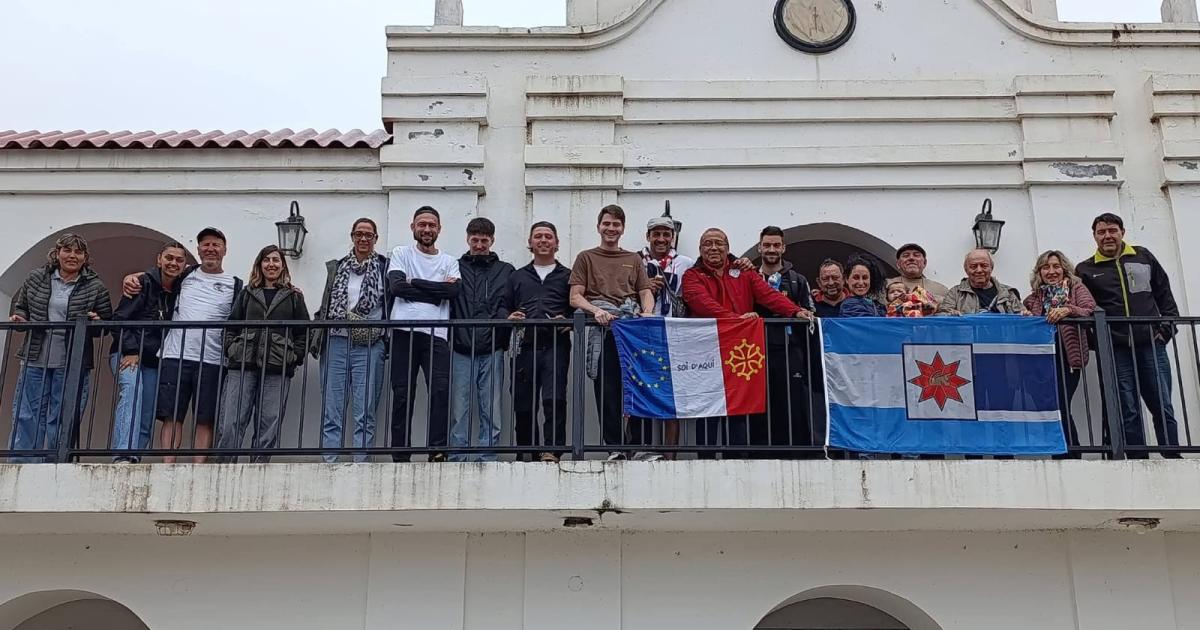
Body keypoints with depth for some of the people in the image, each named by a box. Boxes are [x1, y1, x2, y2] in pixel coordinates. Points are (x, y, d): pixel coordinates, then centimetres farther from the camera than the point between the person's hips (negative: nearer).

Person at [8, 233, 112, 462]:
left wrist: (97, 322, -13)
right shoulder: (36, 278, 8)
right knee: (27, 415, 2)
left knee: (62, 421, 1)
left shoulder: (95, 287, 3)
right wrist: (18, 317, -2)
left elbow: (108, 323, 9)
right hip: (35, 359, 2)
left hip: (71, 365, -2)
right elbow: (19, 305, 19)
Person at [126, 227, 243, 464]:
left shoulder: (235, 284, 10)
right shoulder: (186, 274, 15)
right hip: (175, 356, 1)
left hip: (211, 361, -1)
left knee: (205, 420, -1)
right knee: (172, 417, -2)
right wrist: (132, 277, 4)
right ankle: (167, 466, -2)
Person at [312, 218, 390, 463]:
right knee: (331, 413, 1)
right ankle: (329, 465, 3)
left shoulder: (385, 267, 5)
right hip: (336, 343, 3)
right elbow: (325, 306, 20)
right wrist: (316, 340, 14)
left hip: (369, 346, -3)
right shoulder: (336, 267, 15)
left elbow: (393, 305, 1)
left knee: (365, 414, -3)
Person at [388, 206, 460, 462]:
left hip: (436, 334, 1)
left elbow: (454, 290, -4)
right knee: (402, 394, 0)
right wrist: (437, 291, -4)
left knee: (441, 390, -13)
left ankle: (437, 450, -12)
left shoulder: (449, 262, 16)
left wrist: (415, 283, -4)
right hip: (404, 332, -1)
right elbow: (396, 286, -6)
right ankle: (400, 455, 4)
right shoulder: (401, 254, 13)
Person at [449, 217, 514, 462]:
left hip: (492, 350, 0)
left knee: (490, 410, 1)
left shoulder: (505, 271, 14)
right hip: (461, 350, 0)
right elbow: (445, 304, 7)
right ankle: (458, 458, 3)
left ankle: (487, 458, 5)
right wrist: (453, 335, -5)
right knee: (460, 409, -1)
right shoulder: (456, 268, 13)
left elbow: (511, 307, 8)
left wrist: (504, 318, -13)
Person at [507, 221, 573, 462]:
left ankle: (553, 450, -17)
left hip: (556, 346, -2)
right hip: (525, 346, 3)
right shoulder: (517, 277, 22)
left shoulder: (567, 276, 15)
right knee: (523, 404, 3)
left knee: (554, 399, -16)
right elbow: (504, 308, 17)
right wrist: (509, 318, -5)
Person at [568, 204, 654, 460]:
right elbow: (575, 297, 9)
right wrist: (596, 310, -10)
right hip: (602, 326, -1)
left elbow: (646, 292, 17)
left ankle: (641, 445, -8)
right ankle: (614, 447, -6)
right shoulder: (586, 258, 19)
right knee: (606, 388, -8)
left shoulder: (633, 259, 27)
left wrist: (647, 312, -6)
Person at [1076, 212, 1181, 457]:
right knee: (1128, 412, 0)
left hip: (1151, 345, 1)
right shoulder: (1085, 270, 9)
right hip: (1116, 350, -1)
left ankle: (1173, 458, 6)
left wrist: (1168, 327, 4)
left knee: (1163, 407, 0)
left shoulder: (1143, 257, 14)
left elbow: (1164, 294, 15)